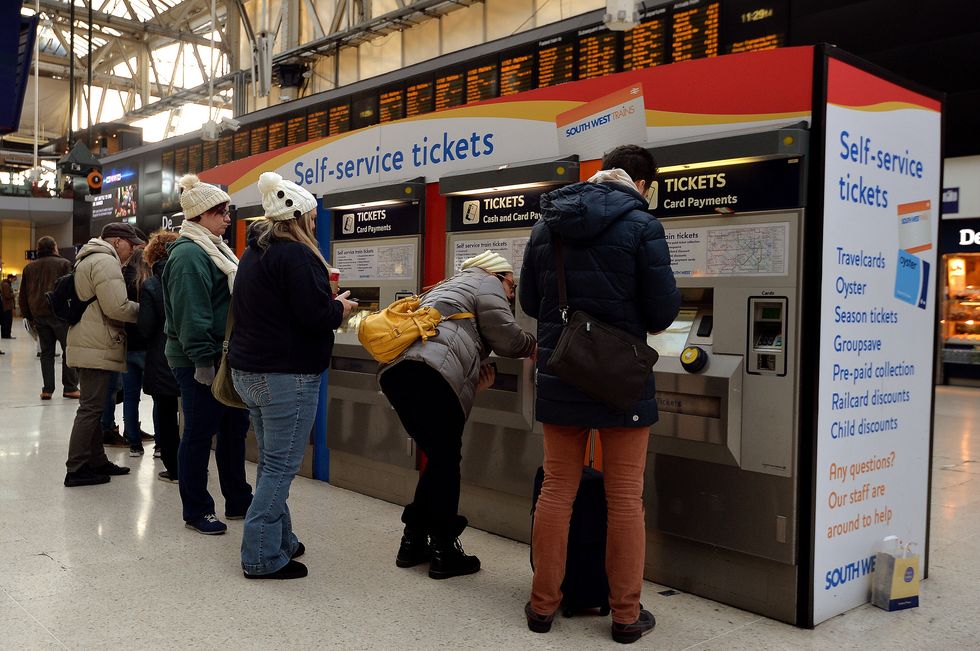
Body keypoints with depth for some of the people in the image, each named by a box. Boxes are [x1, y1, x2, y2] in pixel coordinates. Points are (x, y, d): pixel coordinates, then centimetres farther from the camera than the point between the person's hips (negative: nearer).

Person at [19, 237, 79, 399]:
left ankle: (47, 389, 6)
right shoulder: (64, 264, -1)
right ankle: (70, 388, -2)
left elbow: (23, 295, 15)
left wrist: (28, 316, 20)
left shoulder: (29, 268, 14)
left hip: (38, 314, 5)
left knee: (46, 351, 9)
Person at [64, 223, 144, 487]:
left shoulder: (88, 259, 21)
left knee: (94, 406, 16)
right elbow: (117, 308, -22)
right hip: (97, 348, -11)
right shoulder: (106, 261, -14)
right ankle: (76, 470, -1)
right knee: (91, 408, -6)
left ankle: (97, 461, 24)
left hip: (88, 345, 11)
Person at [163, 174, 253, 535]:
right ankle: (196, 511, 13)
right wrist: (203, 362, -24)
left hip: (225, 356, 10)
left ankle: (238, 501, 26)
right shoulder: (190, 254, -16)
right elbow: (191, 315, -23)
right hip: (200, 360, -10)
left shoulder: (213, 249, 16)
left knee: (235, 427, 15)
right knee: (199, 434, 1)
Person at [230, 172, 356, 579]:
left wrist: (324, 300, 18)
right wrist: (340, 308, 0)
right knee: (280, 467, -3)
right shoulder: (295, 255, -15)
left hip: (248, 372, 10)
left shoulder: (254, 253, 14)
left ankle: (280, 540, 25)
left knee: (271, 462, 16)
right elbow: (315, 316, -21)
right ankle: (263, 557, 3)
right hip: (287, 376, -10)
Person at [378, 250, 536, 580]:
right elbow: (506, 336, 3)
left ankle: (413, 542, 22)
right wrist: (533, 345, 23)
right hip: (429, 375, -9)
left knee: (439, 459, 17)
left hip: (393, 370, 9)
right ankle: (443, 551, 8)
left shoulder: (447, 287, 38)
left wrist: (476, 376, 20)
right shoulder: (486, 283, 12)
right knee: (446, 461, 2)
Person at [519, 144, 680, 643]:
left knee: (556, 490, 12)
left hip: (559, 377, 4)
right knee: (625, 498, 6)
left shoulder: (547, 224, 6)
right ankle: (626, 615, 16)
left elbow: (529, 302, 12)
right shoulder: (639, 224, -9)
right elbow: (663, 311, -9)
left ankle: (543, 604, 20)